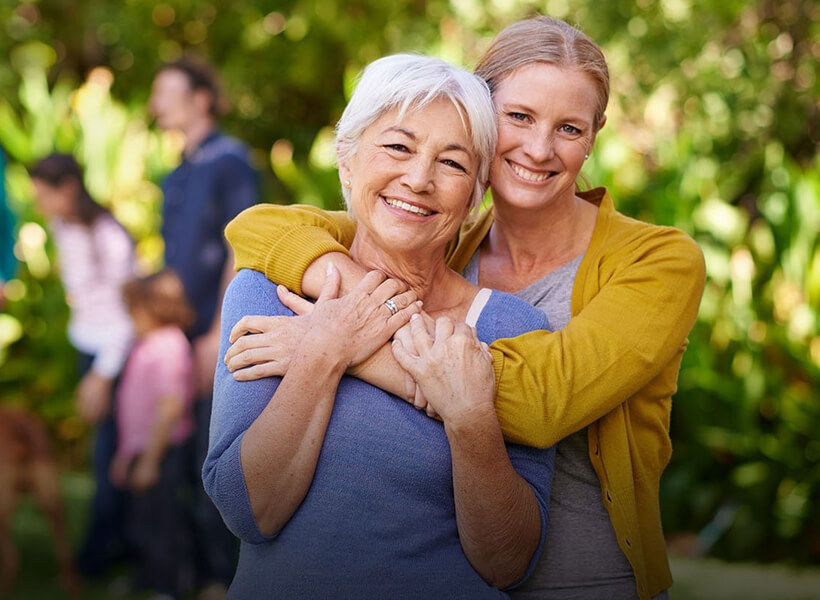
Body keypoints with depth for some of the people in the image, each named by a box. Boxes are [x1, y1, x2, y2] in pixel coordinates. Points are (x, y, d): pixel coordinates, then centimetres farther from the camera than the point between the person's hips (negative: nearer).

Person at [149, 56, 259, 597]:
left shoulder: (228, 161, -8)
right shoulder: (177, 176, 15)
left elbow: (240, 251, -14)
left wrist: (217, 334, -17)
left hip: (216, 335, -8)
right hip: (177, 336, 8)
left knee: (213, 456, -3)